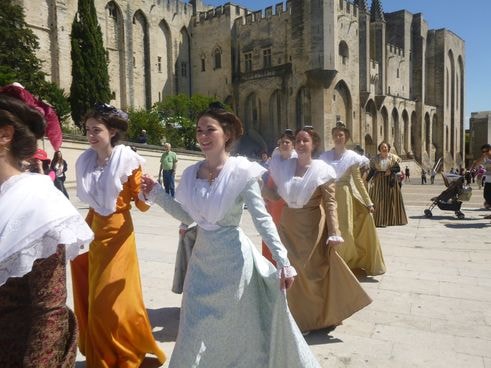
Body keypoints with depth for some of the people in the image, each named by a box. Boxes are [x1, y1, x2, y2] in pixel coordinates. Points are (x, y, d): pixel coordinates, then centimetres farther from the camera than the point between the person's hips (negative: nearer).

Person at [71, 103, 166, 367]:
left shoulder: (128, 160, -13)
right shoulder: (84, 161, 2)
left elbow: (142, 205, -14)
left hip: (117, 232, -6)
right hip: (90, 229, 6)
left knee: (112, 300, 1)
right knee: (90, 298, 15)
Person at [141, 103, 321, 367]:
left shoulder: (241, 172, -15)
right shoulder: (191, 173, 0)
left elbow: (263, 219, -14)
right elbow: (188, 216, 10)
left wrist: (283, 261, -17)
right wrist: (156, 194, 5)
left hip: (233, 258, -5)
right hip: (202, 258, 5)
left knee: (239, 331, 14)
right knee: (196, 334, 17)